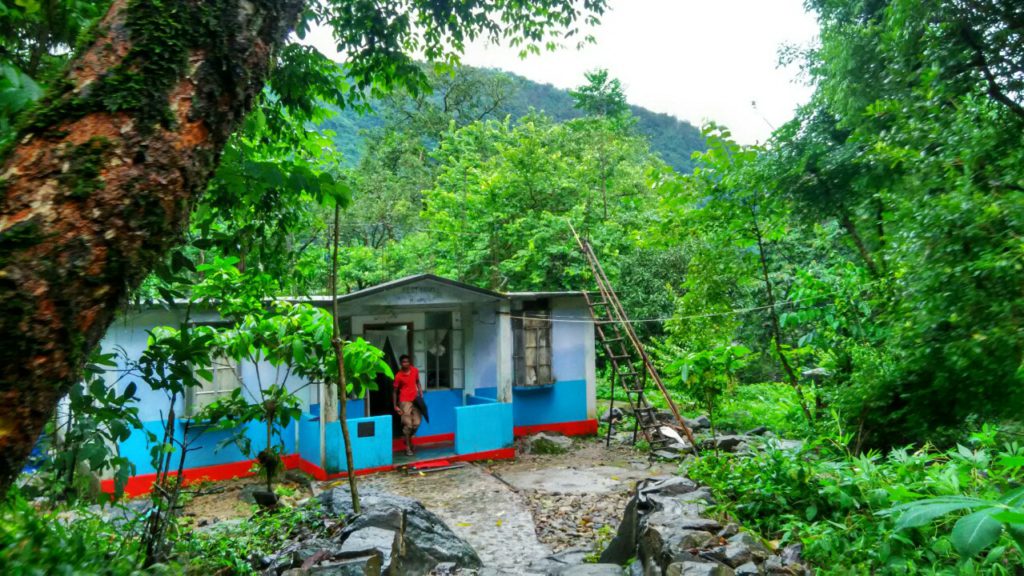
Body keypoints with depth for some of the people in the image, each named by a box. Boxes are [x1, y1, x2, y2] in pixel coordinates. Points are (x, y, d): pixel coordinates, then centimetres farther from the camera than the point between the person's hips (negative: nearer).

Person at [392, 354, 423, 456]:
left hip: (415, 400, 4)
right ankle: (408, 448, 4)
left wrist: (421, 393, 4)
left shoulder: (415, 371, 1)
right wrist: (395, 406, -7)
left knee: (416, 423, 2)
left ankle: (409, 438, 30)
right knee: (408, 424, -7)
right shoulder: (398, 376, -10)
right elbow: (394, 391, -4)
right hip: (405, 401, -4)